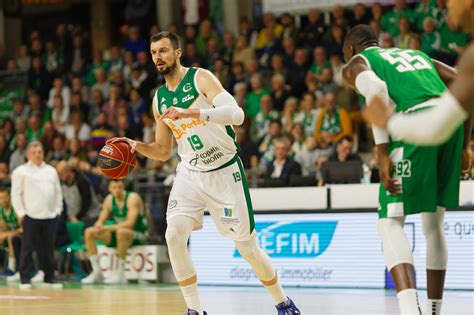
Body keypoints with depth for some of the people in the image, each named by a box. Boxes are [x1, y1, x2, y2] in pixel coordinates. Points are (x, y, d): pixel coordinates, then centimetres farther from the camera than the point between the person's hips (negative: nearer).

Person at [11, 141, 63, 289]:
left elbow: (58, 192, 19)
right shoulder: (21, 171, 1)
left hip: (50, 216, 4)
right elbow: (16, 194, -3)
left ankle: (49, 277, 13)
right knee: (28, 248, -2)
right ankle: (25, 279, 2)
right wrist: (21, 213, -9)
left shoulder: (51, 171, 16)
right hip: (31, 216, -4)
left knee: (48, 249, 6)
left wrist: (58, 210, 9)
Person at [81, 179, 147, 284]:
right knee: (89, 232, -7)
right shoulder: (109, 199, 1)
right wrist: (98, 226, -23)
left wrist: (107, 228, -33)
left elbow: (130, 223, -29)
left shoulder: (132, 198, -18)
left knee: (121, 231, -40)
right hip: (118, 235, 7)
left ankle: (120, 274, -30)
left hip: (138, 235, -7)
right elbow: (101, 221, 3)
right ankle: (97, 272, -5)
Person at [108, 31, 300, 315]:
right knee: (174, 236, -18)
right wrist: (136, 146, -4)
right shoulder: (160, 99, 6)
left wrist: (190, 113, -37)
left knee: (248, 248, 1)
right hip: (191, 173, 5)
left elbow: (236, 114, -28)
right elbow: (164, 151, 15)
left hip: (225, 172, -5)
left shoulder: (201, 78, -12)